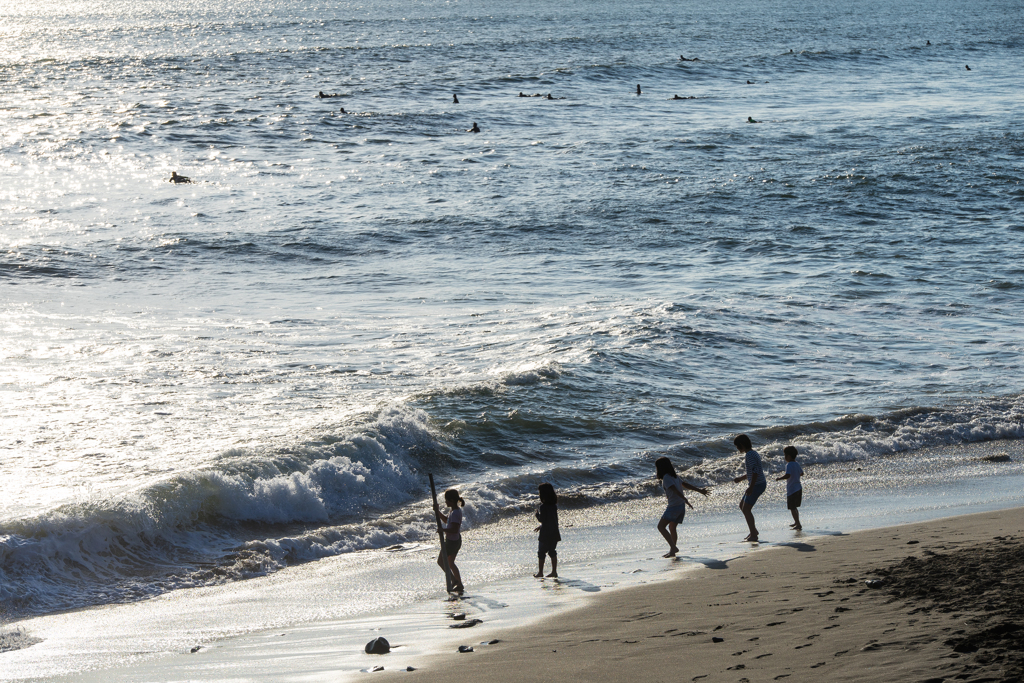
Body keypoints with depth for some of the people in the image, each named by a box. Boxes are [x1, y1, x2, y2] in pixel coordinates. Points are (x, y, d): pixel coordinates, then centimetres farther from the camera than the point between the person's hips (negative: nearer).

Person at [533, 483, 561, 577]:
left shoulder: (543, 507, -18)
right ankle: (554, 572, 14)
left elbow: (541, 519, -19)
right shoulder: (554, 505, 6)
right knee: (552, 552, 14)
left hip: (545, 534, -7)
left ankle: (540, 572, 7)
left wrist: (537, 514, 1)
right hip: (554, 532, 7)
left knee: (541, 553, 4)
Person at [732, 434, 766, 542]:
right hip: (758, 484, 10)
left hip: (757, 485, -10)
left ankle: (753, 535, -4)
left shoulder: (750, 455, -18)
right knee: (742, 505, 17)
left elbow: (755, 471, -26)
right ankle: (754, 530, 22)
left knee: (746, 509, -7)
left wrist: (751, 488, -28)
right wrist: (741, 478, 28)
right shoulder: (753, 453, 14)